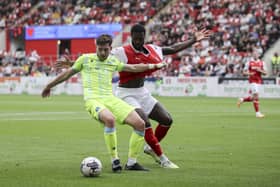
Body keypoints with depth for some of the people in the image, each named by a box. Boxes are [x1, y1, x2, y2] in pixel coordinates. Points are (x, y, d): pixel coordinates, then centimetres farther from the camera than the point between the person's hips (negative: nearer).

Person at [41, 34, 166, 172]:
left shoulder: (113, 61, 18)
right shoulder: (85, 59, 8)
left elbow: (133, 68, 30)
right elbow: (68, 73, 17)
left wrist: (153, 66, 27)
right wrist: (49, 86, 25)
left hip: (110, 99, 5)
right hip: (93, 100, -5)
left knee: (139, 124, -10)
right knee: (110, 119, -39)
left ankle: (131, 163, 3)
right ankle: (115, 161, -26)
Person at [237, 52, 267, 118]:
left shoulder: (262, 63, 8)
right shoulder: (249, 63, -1)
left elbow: (265, 73, 8)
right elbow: (244, 72, 2)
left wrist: (260, 70, -12)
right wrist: (249, 74, -18)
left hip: (259, 81, 5)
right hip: (252, 81, -5)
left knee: (253, 97, 9)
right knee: (255, 95, -15)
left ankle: (242, 99, 37)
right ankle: (257, 112, -11)